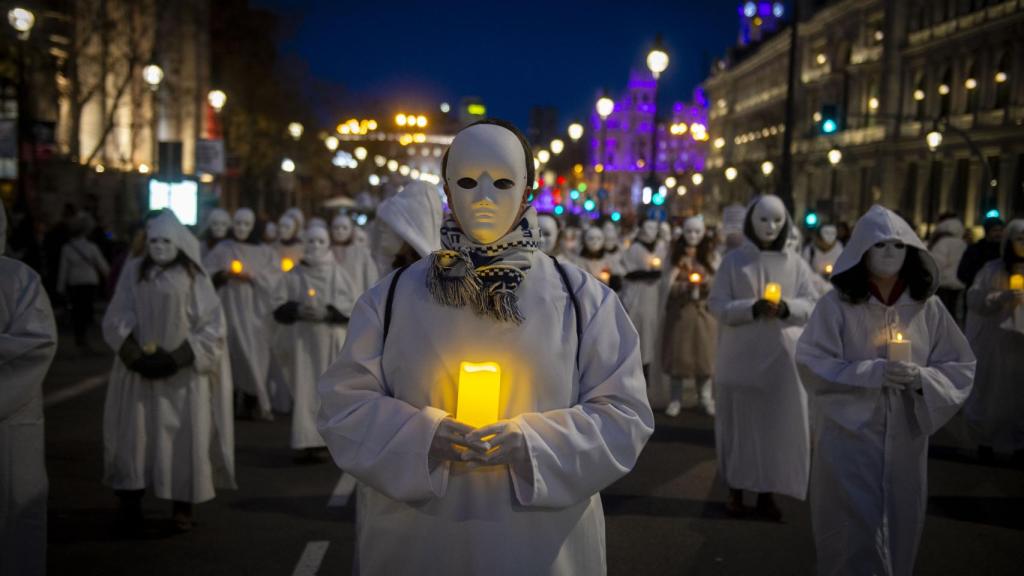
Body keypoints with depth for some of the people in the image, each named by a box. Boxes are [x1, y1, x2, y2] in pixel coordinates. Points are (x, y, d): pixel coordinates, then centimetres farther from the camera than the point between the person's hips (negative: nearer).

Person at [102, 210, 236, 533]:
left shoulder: (194, 277, 2)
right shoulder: (133, 271, 6)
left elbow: (212, 327, -2)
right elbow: (116, 319, 3)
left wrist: (177, 358, -14)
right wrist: (136, 356, -13)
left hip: (183, 372, -1)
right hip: (139, 369, 1)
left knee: (185, 437, -2)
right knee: (135, 434, -2)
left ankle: (183, 506, 8)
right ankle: (130, 505, 4)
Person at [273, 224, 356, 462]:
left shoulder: (338, 273, 7)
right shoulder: (294, 275, 8)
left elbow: (352, 305, 0)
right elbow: (279, 307, 4)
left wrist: (327, 312, -15)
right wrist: (298, 310, -15)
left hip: (332, 340, 0)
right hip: (303, 340, 0)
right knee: (306, 389, -5)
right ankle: (308, 442, -4)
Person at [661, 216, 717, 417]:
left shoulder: (709, 256, 7)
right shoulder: (677, 256, 4)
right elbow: (668, 284, -1)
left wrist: (707, 281, -15)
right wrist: (687, 284, -17)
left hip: (704, 310, 1)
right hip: (679, 310, -1)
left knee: (704, 353, -1)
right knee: (678, 353, -2)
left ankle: (705, 398, 9)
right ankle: (675, 399, 4)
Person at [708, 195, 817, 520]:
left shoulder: (796, 264, 6)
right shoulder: (733, 260, 0)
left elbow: (811, 306, 3)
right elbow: (716, 305, -4)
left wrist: (786, 307, -17)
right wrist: (752, 308, -20)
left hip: (782, 357, 2)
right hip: (741, 357, -2)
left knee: (778, 424, 3)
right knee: (739, 421, 4)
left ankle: (767, 492, 14)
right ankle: (736, 490, 15)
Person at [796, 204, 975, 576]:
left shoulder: (928, 308, 0)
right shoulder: (836, 305, -8)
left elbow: (960, 368, 4)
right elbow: (812, 364, -11)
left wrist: (923, 378, -16)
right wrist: (871, 373, -22)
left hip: (905, 440, 3)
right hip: (849, 437, -3)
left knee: (897, 534, 14)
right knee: (855, 536, 1)